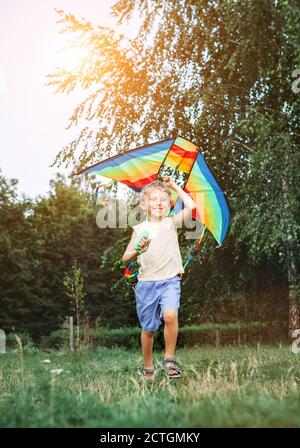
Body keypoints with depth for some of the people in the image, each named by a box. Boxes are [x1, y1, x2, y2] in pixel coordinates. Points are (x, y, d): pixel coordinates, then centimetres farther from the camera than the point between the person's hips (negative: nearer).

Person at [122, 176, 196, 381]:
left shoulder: (171, 223, 5)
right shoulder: (139, 229, 5)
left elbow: (191, 206, -9)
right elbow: (125, 258, 5)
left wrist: (175, 186, 0)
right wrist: (138, 250, -16)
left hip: (170, 280, -1)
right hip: (147, 282, 1)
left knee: (170, 315, -26)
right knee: (149, 328, 8)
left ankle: (170, 359, -7)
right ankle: (148, 367, 28)